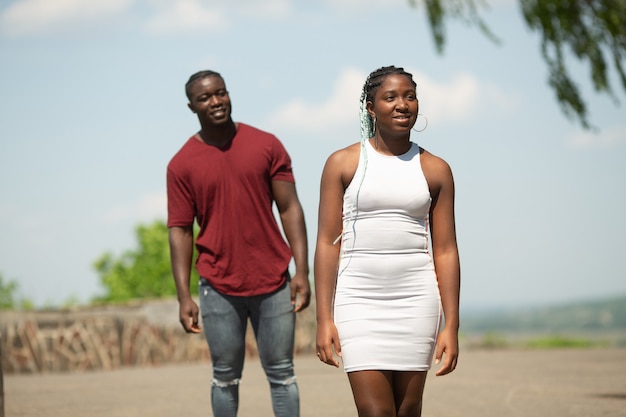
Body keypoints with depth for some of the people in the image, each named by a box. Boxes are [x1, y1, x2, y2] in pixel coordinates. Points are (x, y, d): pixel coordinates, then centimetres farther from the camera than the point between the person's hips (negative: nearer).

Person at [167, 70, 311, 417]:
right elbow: (180, 231, 0)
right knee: (226, 378, 7)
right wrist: (184, 296, -7)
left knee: (281, 374, 4)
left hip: (273, 283, 1)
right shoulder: (182, 164, 0)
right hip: (219, 287, 0)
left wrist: (302, 271, -6)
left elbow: (289, 209, 2)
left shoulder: (266, 145, 2)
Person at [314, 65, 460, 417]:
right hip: (359, 299, -2)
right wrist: (324, 319, -5)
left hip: (416, 300, 2)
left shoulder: (435, 170, 8)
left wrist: (452, 325, 2)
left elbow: (445, 251, 7)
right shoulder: (343, 164, 3)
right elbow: (328, 242, 1)